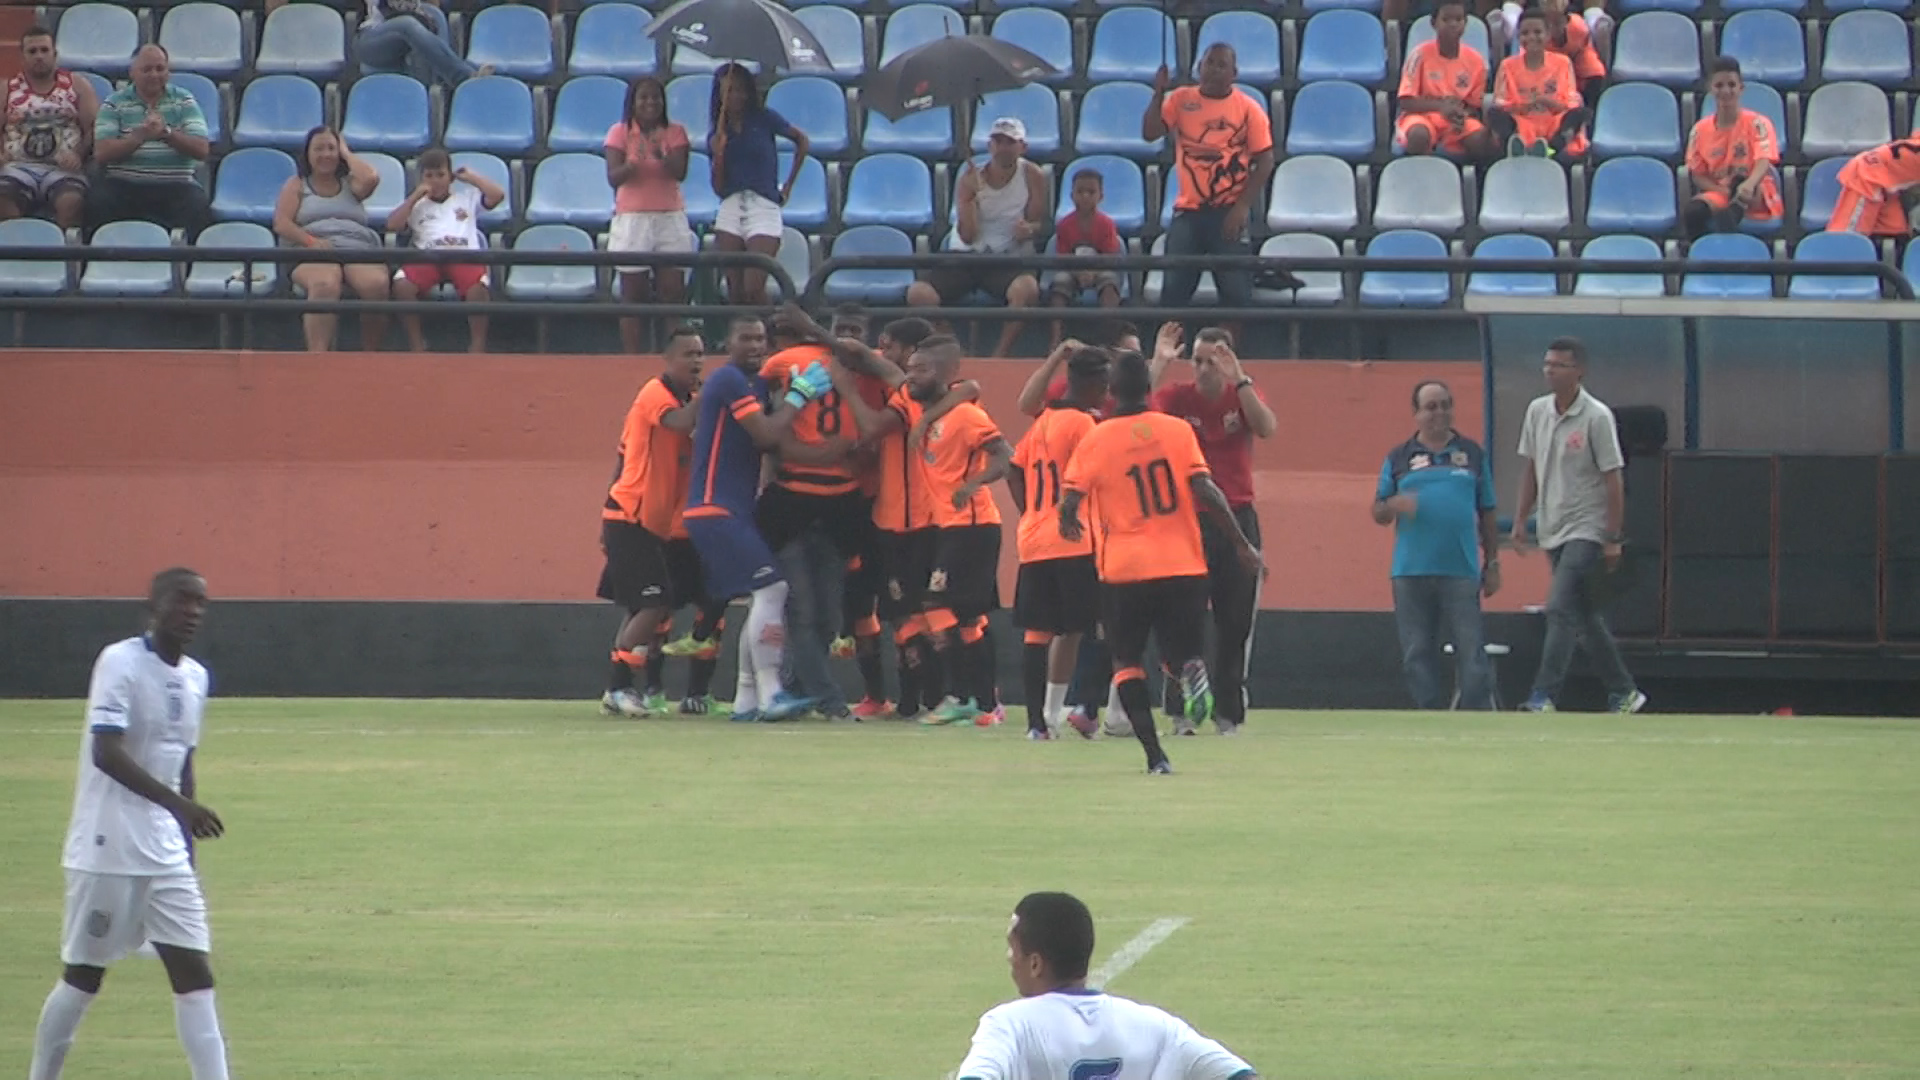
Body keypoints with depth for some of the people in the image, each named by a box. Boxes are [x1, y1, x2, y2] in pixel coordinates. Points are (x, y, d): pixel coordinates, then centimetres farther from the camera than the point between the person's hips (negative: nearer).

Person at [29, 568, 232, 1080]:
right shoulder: (120, 663, -13)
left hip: (166, 853, 7)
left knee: (194, 973, -1)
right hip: (108, 849, -7)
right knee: (84, 975, 1)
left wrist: (187, 845, 21)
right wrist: (177, 803, -35)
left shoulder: (195, 678, 10)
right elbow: (106, 753, -25)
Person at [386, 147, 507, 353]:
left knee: (478, 288, -38)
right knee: (401, 285, -33)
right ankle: (417, 348, -21)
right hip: (427, 258, 1)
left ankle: (477, 348, -28)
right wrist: (415, 196, 15)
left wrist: (471, 177, 25)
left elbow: (498, 195, 18)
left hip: (465, 257, -1)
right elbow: (392, 226, 15)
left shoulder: (467, 198, 30)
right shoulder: (416, 205, 30)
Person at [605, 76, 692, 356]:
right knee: (633, 295, -1)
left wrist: (661, 155, -25)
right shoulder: (620, 133, 1)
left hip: (670, 217, 2)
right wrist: (634, 162, -28)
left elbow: (680, 173, -7)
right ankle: (633, 360, 0)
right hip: (632, 218, -2)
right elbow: (613, 177, -9)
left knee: (673, 291, -2)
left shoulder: (675, 133, 5)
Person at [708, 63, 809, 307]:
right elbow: (718, 188, 8)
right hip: (731, 208, 4)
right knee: (735, 291, -1)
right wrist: (718, 154, -8)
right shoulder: (718, 135, 11)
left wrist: (789, 185, 11)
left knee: (754, 289, -16)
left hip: (764, 207, -4)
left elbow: (801, 140, 12)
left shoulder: (764, 120, 3)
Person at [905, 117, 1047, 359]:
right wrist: (971, 196, -25)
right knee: (918, 294, -22)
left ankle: (998, 358, -26)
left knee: (1026, 289, -37)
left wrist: (1030, 229, -24)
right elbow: (968, 237, -10)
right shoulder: (970, 179, -4)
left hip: (1010, 259, -2)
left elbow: (1040, 223, 2)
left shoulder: (1032, 176, -3)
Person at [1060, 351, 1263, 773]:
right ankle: (1191, 670, -26)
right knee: (1182, 652, 13)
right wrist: (1242, 544, -2)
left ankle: (1154, 754, -5)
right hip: (1182, 564, 1)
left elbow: (1070, 502, -4)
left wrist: (1069, 524, 20)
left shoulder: (1096, 440, -2)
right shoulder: (1178, 430, 0)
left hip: (1123, 568, -1)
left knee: (1127, 661, 11)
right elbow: (1205, 491, -7)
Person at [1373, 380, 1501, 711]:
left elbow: (1487, 515, 13)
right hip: (1410, 572, 1)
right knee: (1417, 655, 2)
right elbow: (1378, 514, 10)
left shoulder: (1473, 454, 11)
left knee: (1472, 651, -7)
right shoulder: (1399, 459, 11)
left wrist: (1492, 564, 8)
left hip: (1461, 571, -1)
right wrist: (1395, 504, -12)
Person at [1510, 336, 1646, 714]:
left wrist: (1613, 539, -14)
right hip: (1554, 532, 7)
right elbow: (1531, 470, 16)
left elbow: (1614, 480, -12)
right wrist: (1520, 520, 10)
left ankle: (1544, 697, -20)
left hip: (1586, 531, -7)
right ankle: (1623, 692, 21)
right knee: (1584, 617, 11)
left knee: (1560, 609, -16)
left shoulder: (1596, 417, -12)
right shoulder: (1537, 411, 7)